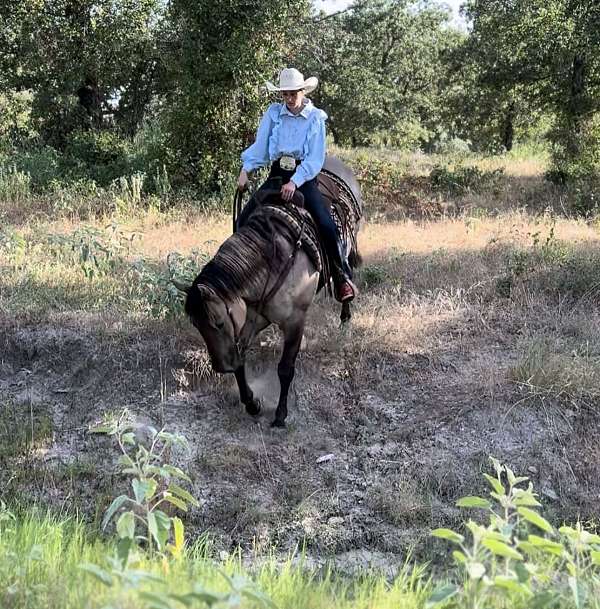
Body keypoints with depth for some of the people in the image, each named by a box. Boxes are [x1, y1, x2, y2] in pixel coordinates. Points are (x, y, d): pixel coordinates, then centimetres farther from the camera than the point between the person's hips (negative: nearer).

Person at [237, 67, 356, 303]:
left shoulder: (315, 118, -3)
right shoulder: (273, 113, 4)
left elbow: (315, 159, -10)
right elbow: (260, 146, 1)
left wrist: (294, 183, -22)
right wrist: (245, 169, -15)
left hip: (304, 179, -3)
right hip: (276, 176, 3)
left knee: (327, 226, -20)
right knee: (245, 220, -11)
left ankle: (342, 278, -4)